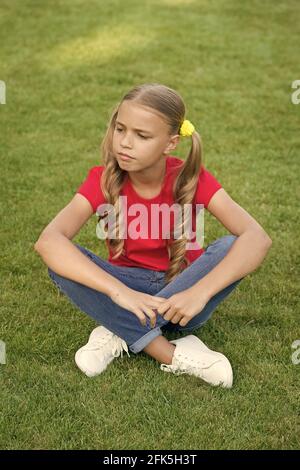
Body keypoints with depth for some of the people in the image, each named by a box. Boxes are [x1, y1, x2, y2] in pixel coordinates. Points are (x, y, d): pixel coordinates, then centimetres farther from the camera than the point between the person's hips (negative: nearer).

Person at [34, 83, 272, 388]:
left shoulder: (191, 178, -16)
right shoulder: (103, 179, -15)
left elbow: (257, 238, -29)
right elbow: (47, 241, -32)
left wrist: (199, 292, -43)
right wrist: (118, 291, -43)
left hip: (181, 288, 0)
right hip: (129, 288, 0)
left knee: (232, 248, -29)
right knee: (62, 262, -28)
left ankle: (119, 335, -26)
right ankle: (174, 354, -32)